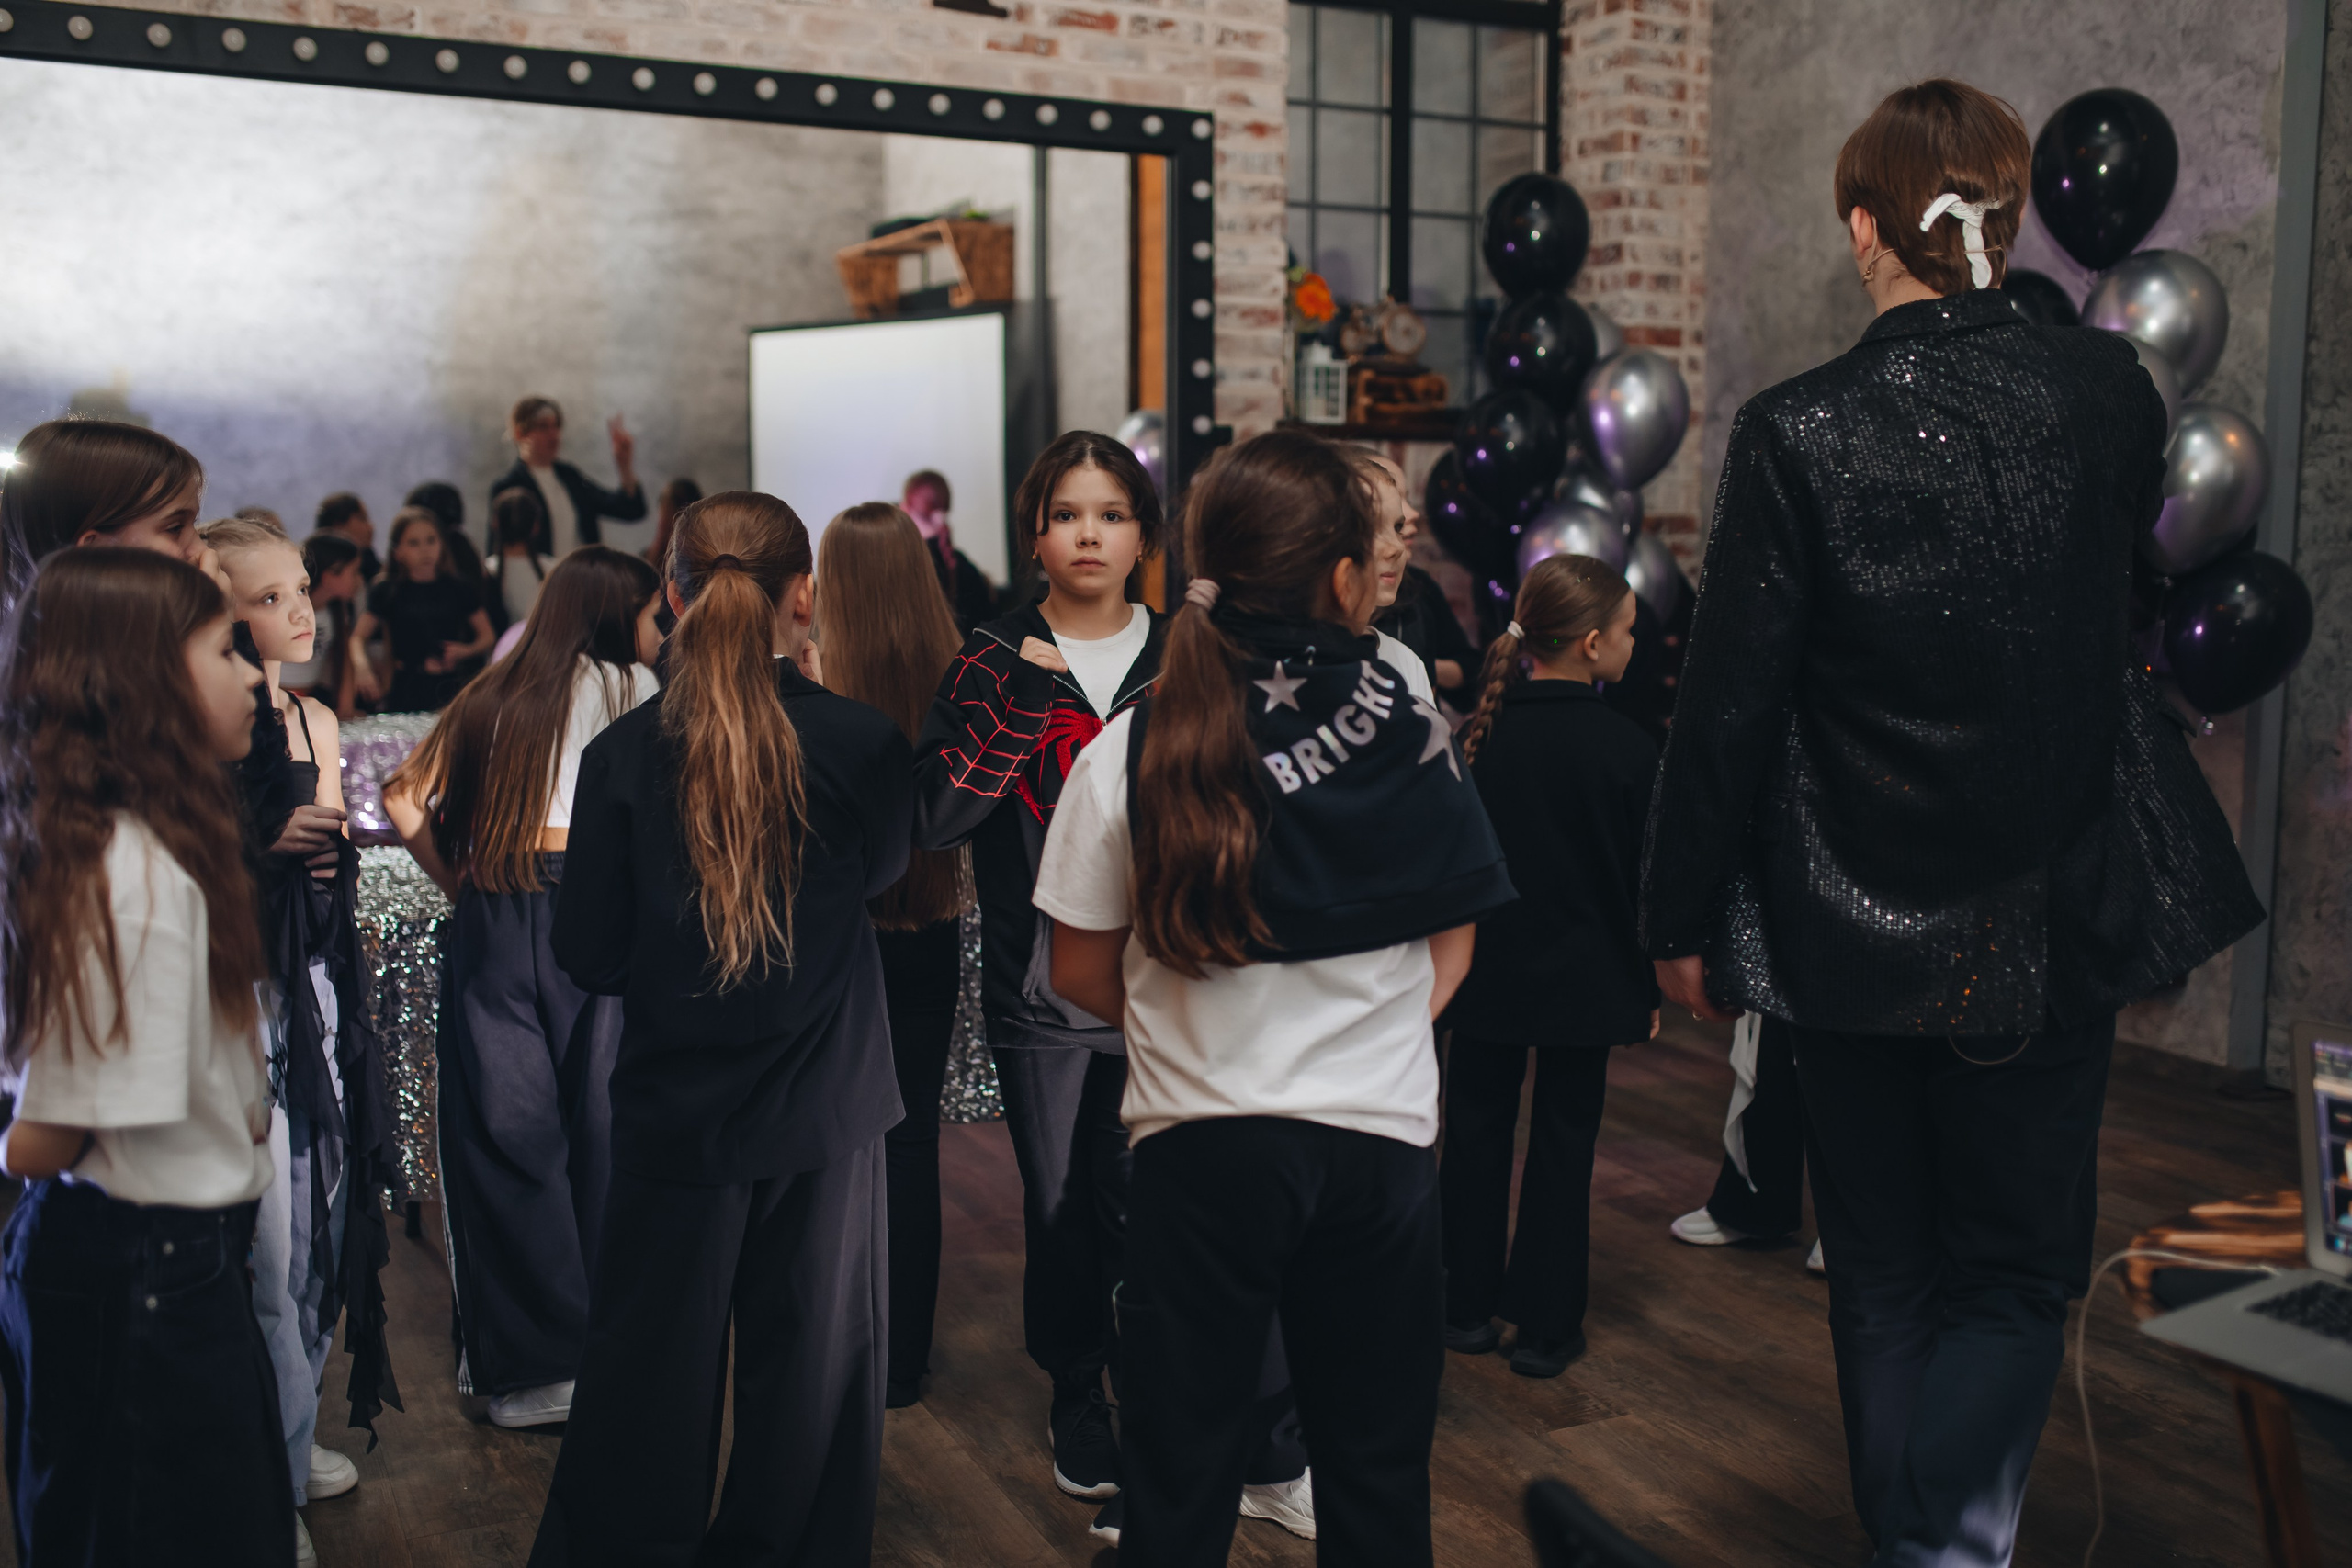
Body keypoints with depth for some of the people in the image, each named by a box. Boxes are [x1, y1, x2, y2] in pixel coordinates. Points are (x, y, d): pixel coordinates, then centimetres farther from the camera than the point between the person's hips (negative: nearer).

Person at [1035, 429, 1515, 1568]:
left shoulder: (1130, 754, -8)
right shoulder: (1416, 743, -3)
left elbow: (1082, 972, 0)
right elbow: (1451, 944, 7)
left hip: (1201, 1141, -1)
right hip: (1383, 1134, 2)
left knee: (1183, 1472, 13)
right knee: (1377, 1466, 17)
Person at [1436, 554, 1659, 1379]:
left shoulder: (1477, 733, -4)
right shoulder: (1627, 747, -12)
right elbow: (1645, 877, -6)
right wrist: (1647, 986, 4)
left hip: (1485, 970, 3)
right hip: (1584, 978, -2)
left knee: (1476, 1133, 13)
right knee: (1563, 1143, 7)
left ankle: (1470, 1307, 23)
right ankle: (1544, 1327, 15)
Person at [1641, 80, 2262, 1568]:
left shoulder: (1796, 432, -14)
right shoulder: (2108, 390, -5)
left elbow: (1729, 704, -12)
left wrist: (1685, 917, -2)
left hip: (1859, 926, -1)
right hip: (2056, 918, 1)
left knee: (1885, 1274, 16)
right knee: (2020, 1267, 14)